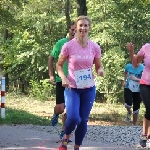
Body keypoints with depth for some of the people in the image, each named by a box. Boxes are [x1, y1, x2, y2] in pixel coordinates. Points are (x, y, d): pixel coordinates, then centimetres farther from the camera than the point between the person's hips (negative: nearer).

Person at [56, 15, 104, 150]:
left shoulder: (95, 47, -4)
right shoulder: (68, 46, -10)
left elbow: (99, 66, 9)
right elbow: (59, 65, 0)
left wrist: (100, 71, -15)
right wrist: (63, 77, -18)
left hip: (89, 89, 3)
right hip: (72, 88, -3)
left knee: (83, 120, 7)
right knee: (73, 118, -19)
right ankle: (65, 139, 12)